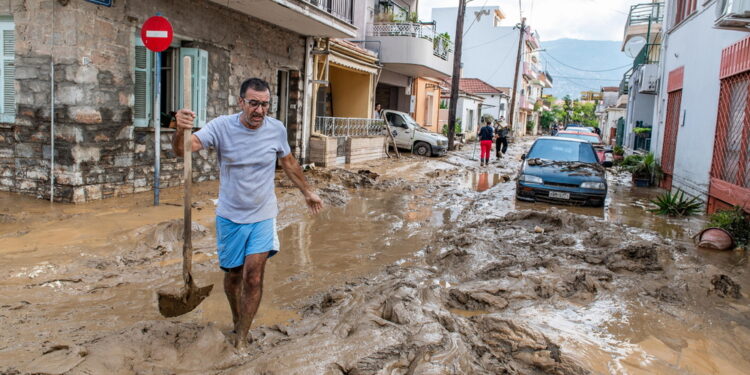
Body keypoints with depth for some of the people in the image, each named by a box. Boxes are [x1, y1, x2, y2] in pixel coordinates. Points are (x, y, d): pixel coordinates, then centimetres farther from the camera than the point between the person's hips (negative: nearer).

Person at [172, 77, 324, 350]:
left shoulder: (277, 129, -8)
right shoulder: (221, 126, -15)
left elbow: (288, 162, 10)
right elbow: (183, 149, -27)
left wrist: (307, 192, 19)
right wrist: (180, 131, -50)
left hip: (263, 216, 0)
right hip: (230, 216, 0)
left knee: (254, 278, -7)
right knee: (233, 275, 15)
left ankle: (241, 340, 9)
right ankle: (238, 321, 43)